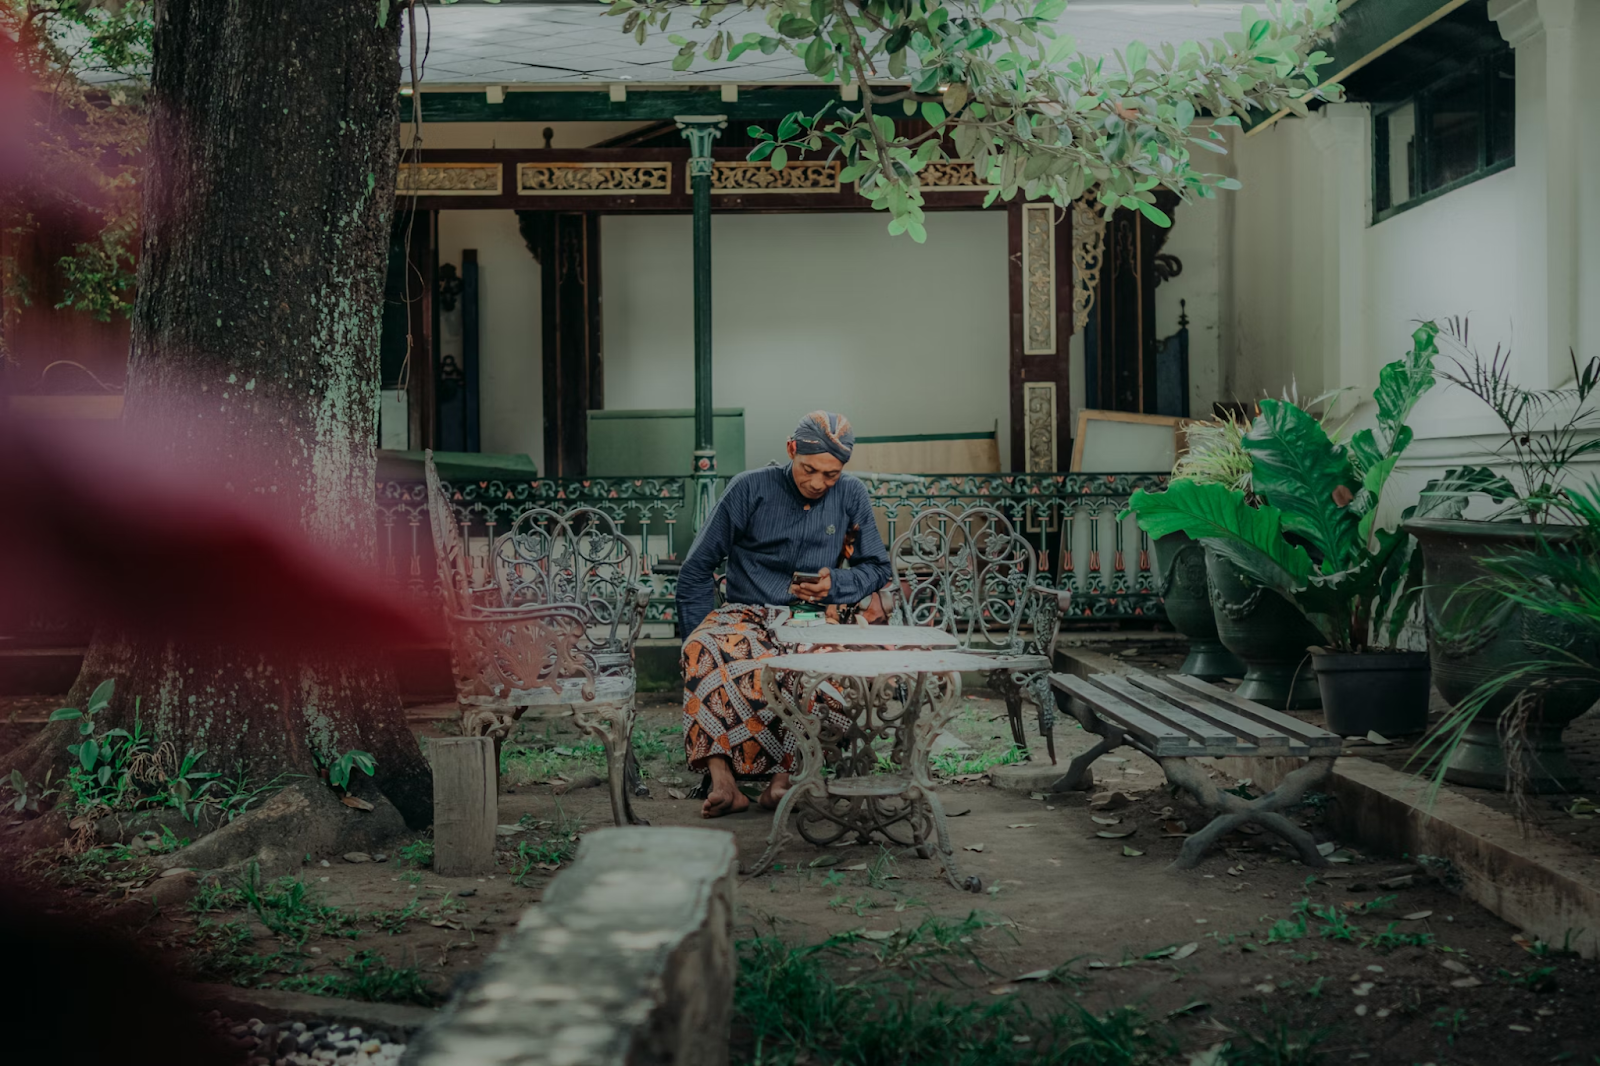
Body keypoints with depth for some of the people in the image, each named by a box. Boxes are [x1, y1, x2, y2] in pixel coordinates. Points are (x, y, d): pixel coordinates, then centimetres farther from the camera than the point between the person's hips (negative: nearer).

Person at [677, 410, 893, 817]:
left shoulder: (851, 496, 7)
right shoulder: (750, 488, 1)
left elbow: (877, 569, 14)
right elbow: (697, 569, 4)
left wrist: (834, 584, -8)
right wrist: (699, 636, -6)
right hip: (746, 613, -1)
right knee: (706, 650, -35)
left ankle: (783, 774, -32)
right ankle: (721, 780, -40)